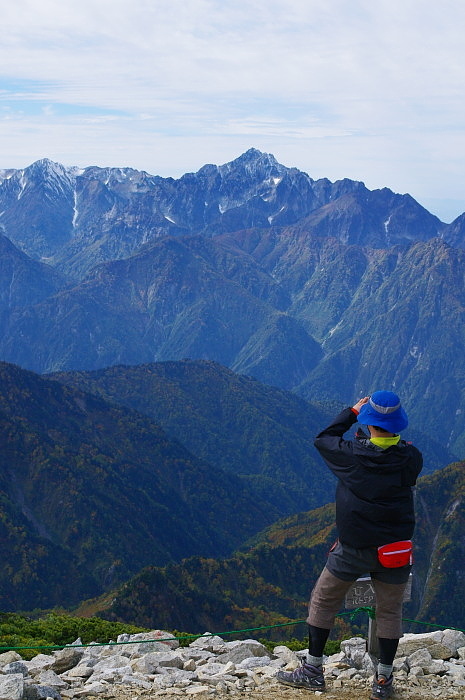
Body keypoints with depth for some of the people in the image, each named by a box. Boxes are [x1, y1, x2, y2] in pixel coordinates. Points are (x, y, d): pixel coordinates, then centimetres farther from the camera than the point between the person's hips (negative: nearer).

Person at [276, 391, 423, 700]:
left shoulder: (351, 454, -14)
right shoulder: (411, 458, -9)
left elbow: (323, 439, 6)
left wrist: (351, 412, 14)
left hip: (353, 551, -2)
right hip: (395, 553, 2)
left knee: (322, 602, 16)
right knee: (390, 612, 17)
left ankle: (313, 671, 21)